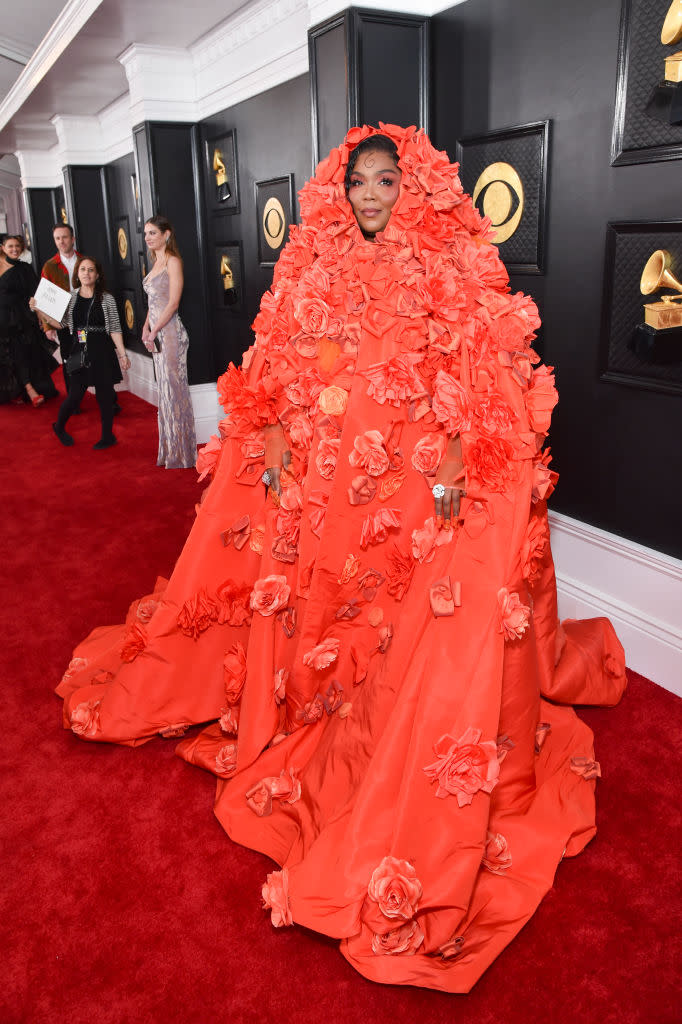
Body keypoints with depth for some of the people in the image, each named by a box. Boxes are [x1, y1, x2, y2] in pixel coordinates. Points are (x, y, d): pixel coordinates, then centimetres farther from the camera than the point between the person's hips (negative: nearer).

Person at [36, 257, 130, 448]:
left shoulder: (107, 299, 0)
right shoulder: (71, 298, 6)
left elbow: (115, 329, -1)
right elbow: (62, 324, 6)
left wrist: (122, 354, -5)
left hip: (103, 353, -1)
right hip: (79, 353, 1)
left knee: (104, 396, 4)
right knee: (75, 396, 1)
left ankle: (107, 436, 20)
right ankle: (59, 427, 29)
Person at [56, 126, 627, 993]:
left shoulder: (451, 267, 0)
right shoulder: (315, 266, 12)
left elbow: (477, 378, -7)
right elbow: (286, 369, 12)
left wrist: (454, 466, -17)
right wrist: (277, 447, 4)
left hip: (414, 477, -4)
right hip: (321, 469, 4)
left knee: (419, 622, -2)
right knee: (305, 593, 11)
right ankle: (301, 720, 36)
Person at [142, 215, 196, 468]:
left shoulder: (173, 262, -9)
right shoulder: (156, 263, 17)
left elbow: (173, 303, -15)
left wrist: (154, 332, -14)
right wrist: (146, 327, 7)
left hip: (170, 332, -9)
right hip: (157, 334, 9)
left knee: (175, 389, -3)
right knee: (165, 390, 12)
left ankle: (182, 453, 6)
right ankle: (170, 450, 21)